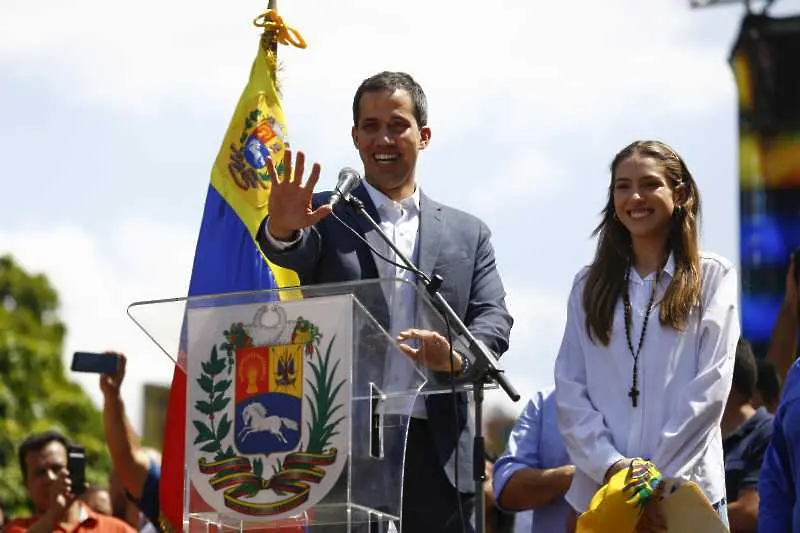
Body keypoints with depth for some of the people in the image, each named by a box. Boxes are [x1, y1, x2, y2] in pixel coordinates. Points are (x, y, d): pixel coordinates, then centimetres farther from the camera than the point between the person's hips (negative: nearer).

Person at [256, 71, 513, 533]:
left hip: (435, 450, 2)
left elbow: (494, 320, 7)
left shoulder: (468, 234, 17)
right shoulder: (327, 216, 10)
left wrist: (456, 358, -16)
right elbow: (294, 253, -12)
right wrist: (283, 229, -37)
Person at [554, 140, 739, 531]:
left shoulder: (714, 277, 3)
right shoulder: (590, 286, 11)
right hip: (602, 492, 2)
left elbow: (710, 386, -5)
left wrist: (657, 478, -13)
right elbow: (569, 388, 4)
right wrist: (611, 467, -11)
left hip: (686, 492, -2)